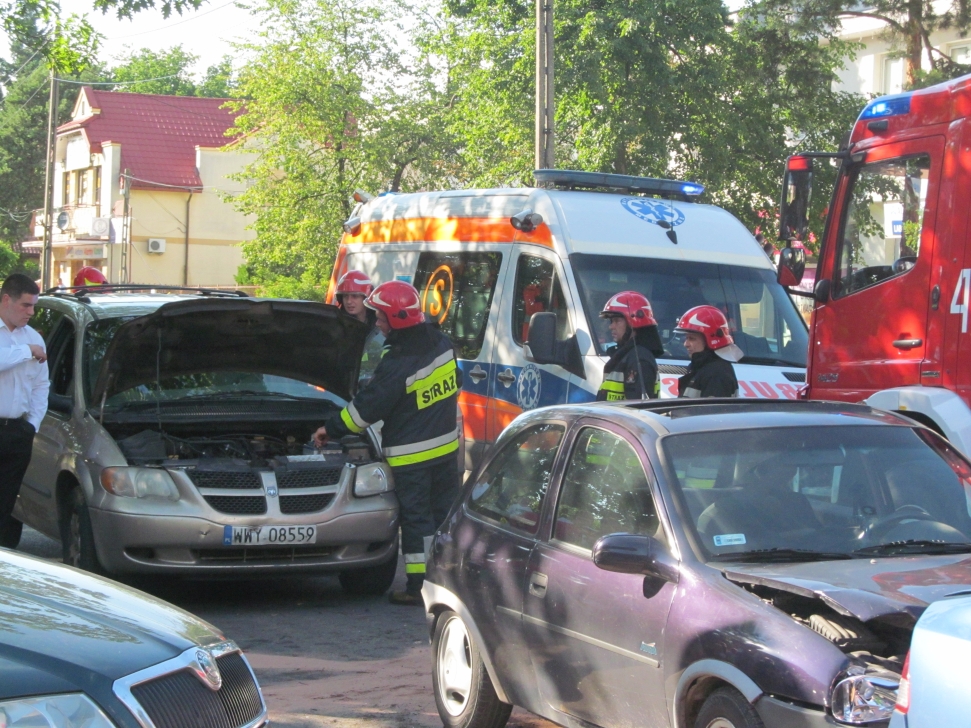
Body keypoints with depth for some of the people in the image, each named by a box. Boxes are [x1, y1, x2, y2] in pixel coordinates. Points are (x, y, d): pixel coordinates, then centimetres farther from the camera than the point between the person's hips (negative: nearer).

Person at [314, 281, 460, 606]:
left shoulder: (397, 364, -23)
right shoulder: (441, 344, 1)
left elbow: (367, 407, -16)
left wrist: (330, 429, -4)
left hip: (411, 455, -7)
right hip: (446, 445, 7)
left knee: (416, 518, 0)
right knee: (445, 510, 14)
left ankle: (419, 586, 4)